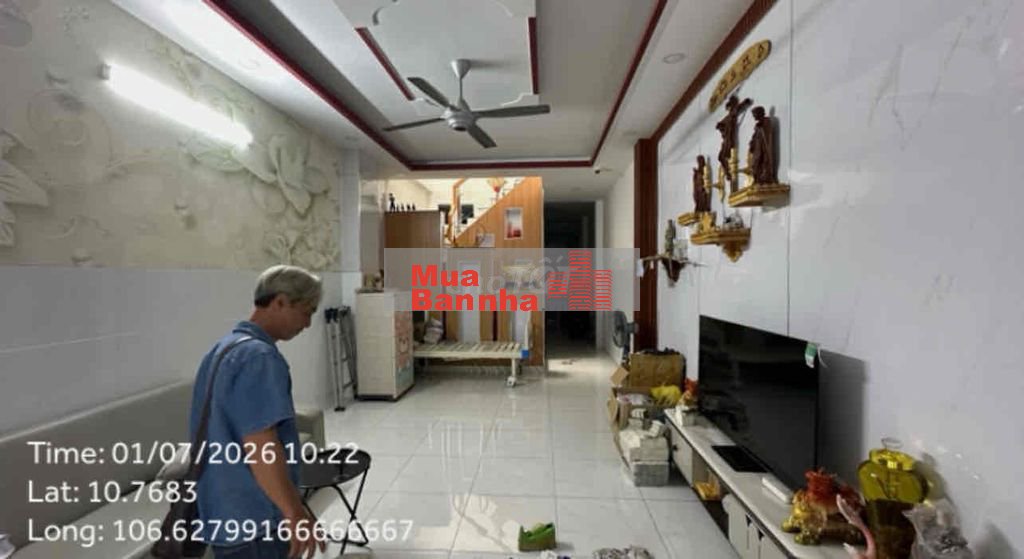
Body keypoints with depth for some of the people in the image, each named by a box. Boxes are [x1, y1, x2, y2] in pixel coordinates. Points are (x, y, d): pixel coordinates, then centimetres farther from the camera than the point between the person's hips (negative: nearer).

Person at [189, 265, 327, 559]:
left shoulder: (220, 349, 8)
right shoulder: (258, 356, -24)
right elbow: (260, 446, -28)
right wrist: (296, 514, -21)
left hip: (224, 515, 9)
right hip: (255, 522, -9)